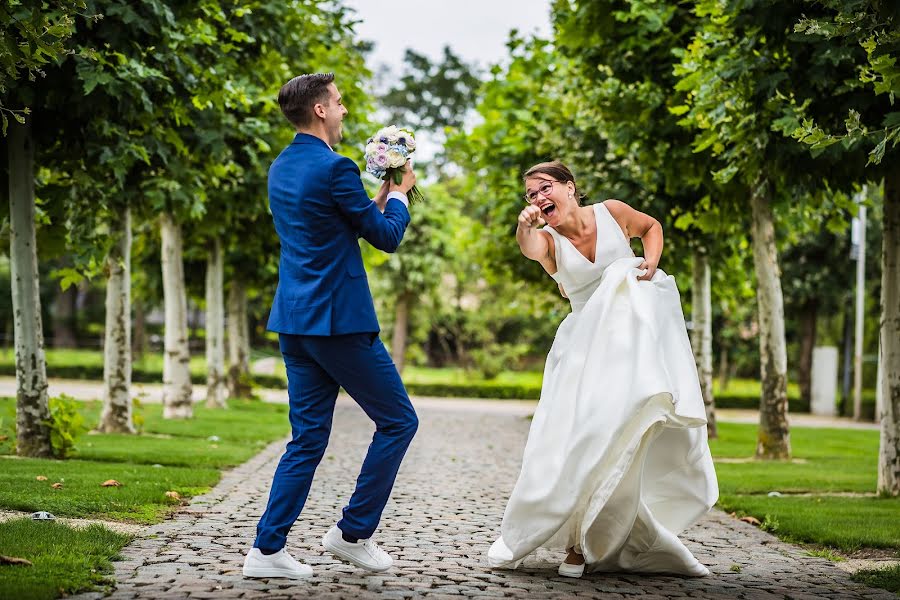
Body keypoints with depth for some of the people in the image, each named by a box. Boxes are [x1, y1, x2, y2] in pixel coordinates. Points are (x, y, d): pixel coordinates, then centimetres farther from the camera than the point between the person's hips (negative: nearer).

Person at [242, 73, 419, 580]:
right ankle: (353, 532, 10)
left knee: (308, 438, 11)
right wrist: (400, 192, 11)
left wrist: (381, 195, 22)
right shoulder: (335, 167, -15)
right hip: (339, 320, -9)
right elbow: (387, 237, -7)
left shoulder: (281, 168, 13)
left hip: (295, 321, 9)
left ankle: (267, 548, 7)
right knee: (398, 421, 6)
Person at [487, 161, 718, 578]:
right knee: (581, 436, -14)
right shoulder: (547, 240, -6)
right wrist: (524, 227, -54)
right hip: (587, 344, -1)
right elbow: (530, 249, -32)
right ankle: (578, 541, -4)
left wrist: (651, 263, -1)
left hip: (639, 335, 1)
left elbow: (651, 226, 18)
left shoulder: (611, 213, -3)